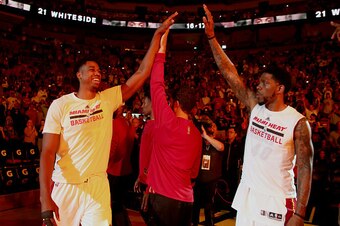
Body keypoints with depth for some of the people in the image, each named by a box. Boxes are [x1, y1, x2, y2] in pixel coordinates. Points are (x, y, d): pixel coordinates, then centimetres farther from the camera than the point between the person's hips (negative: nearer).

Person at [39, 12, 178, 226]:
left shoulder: (108, 98, 1)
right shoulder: (60, 105, -6)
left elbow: (143, 73, -4)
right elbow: (48, 153, -9)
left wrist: (158, 35, -8)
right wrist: (45, 198, -17)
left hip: (98, 185, 2)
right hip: (65, 187, -1)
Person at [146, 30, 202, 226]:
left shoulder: (168, 123, -12)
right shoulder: (197, 135, 6)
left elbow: (157, 85, -11)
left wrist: (161, 50, -5)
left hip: (162, 197, -6)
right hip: (186, 199, 6)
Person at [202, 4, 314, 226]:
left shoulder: (298, 122, -12)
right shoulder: (255, 106, 0)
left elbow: (305, 169, -10)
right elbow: (230, 73, -3)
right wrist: (211, 36, -7)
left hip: (277, 201, -5)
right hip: (247, 195, 5)